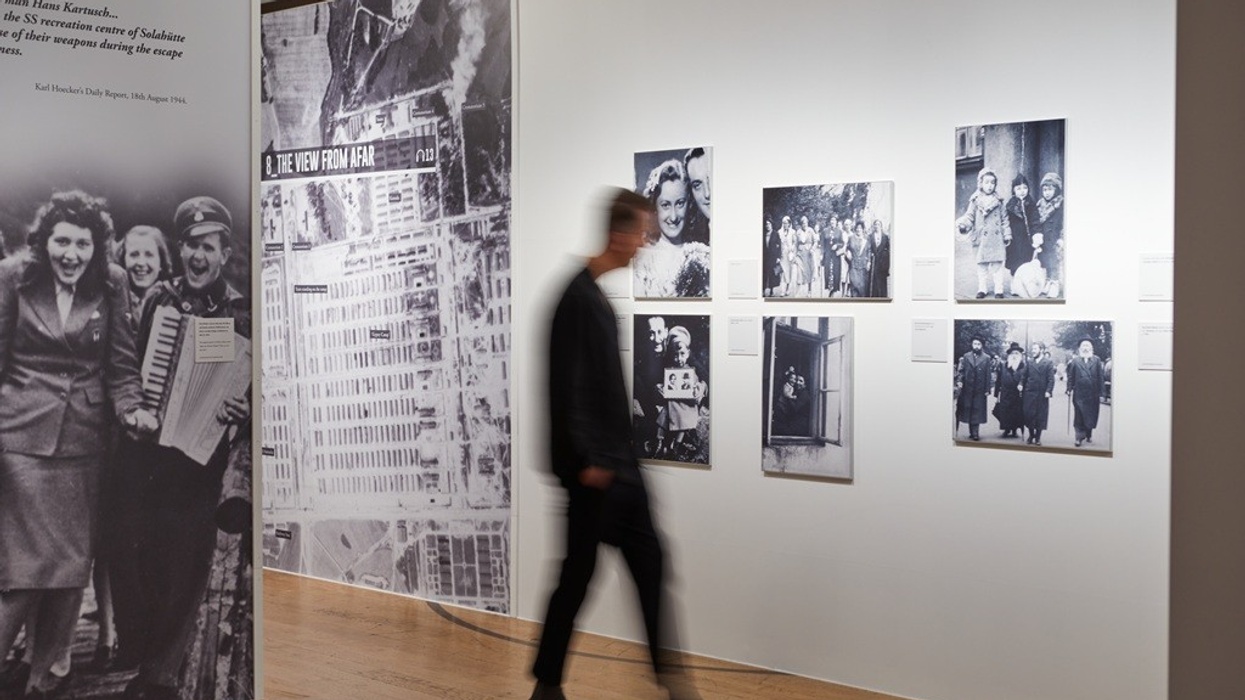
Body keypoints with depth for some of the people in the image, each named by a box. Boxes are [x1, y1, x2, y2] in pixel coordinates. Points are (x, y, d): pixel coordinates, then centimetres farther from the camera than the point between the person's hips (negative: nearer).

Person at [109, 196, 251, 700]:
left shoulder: (241, 315, -2)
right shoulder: (158, 298, 6)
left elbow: (254, 390, -2)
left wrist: (240, 413, -21)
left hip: (199, 457, -2)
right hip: (140, 446, 3)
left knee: (183, 566, 3)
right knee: (128, 551, 6)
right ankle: (136, 653, 29)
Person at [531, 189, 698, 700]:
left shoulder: (597, 295, 12)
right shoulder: (579, 298, -17)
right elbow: (568, 386, -20)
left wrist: (616, 454, 18)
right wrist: (585, 459, -19)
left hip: (617, 459, 9)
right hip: (593, 465, -9)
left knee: (648, 558, 12)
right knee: (578, 573, 0)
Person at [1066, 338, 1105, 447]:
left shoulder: (1096, 360, 4)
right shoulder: (1075, 360, 3)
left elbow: (1100, 377, 2)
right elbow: (1071, 376, 2)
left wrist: (1100, 393, -2)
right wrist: (1069, 389, -7)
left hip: (1093, 393, 1)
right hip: (1079, 393, -1)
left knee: (1091, 415, 9)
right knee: (1079, 416, -2)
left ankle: (1089, 436, 24)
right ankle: (1079, 437, 1)